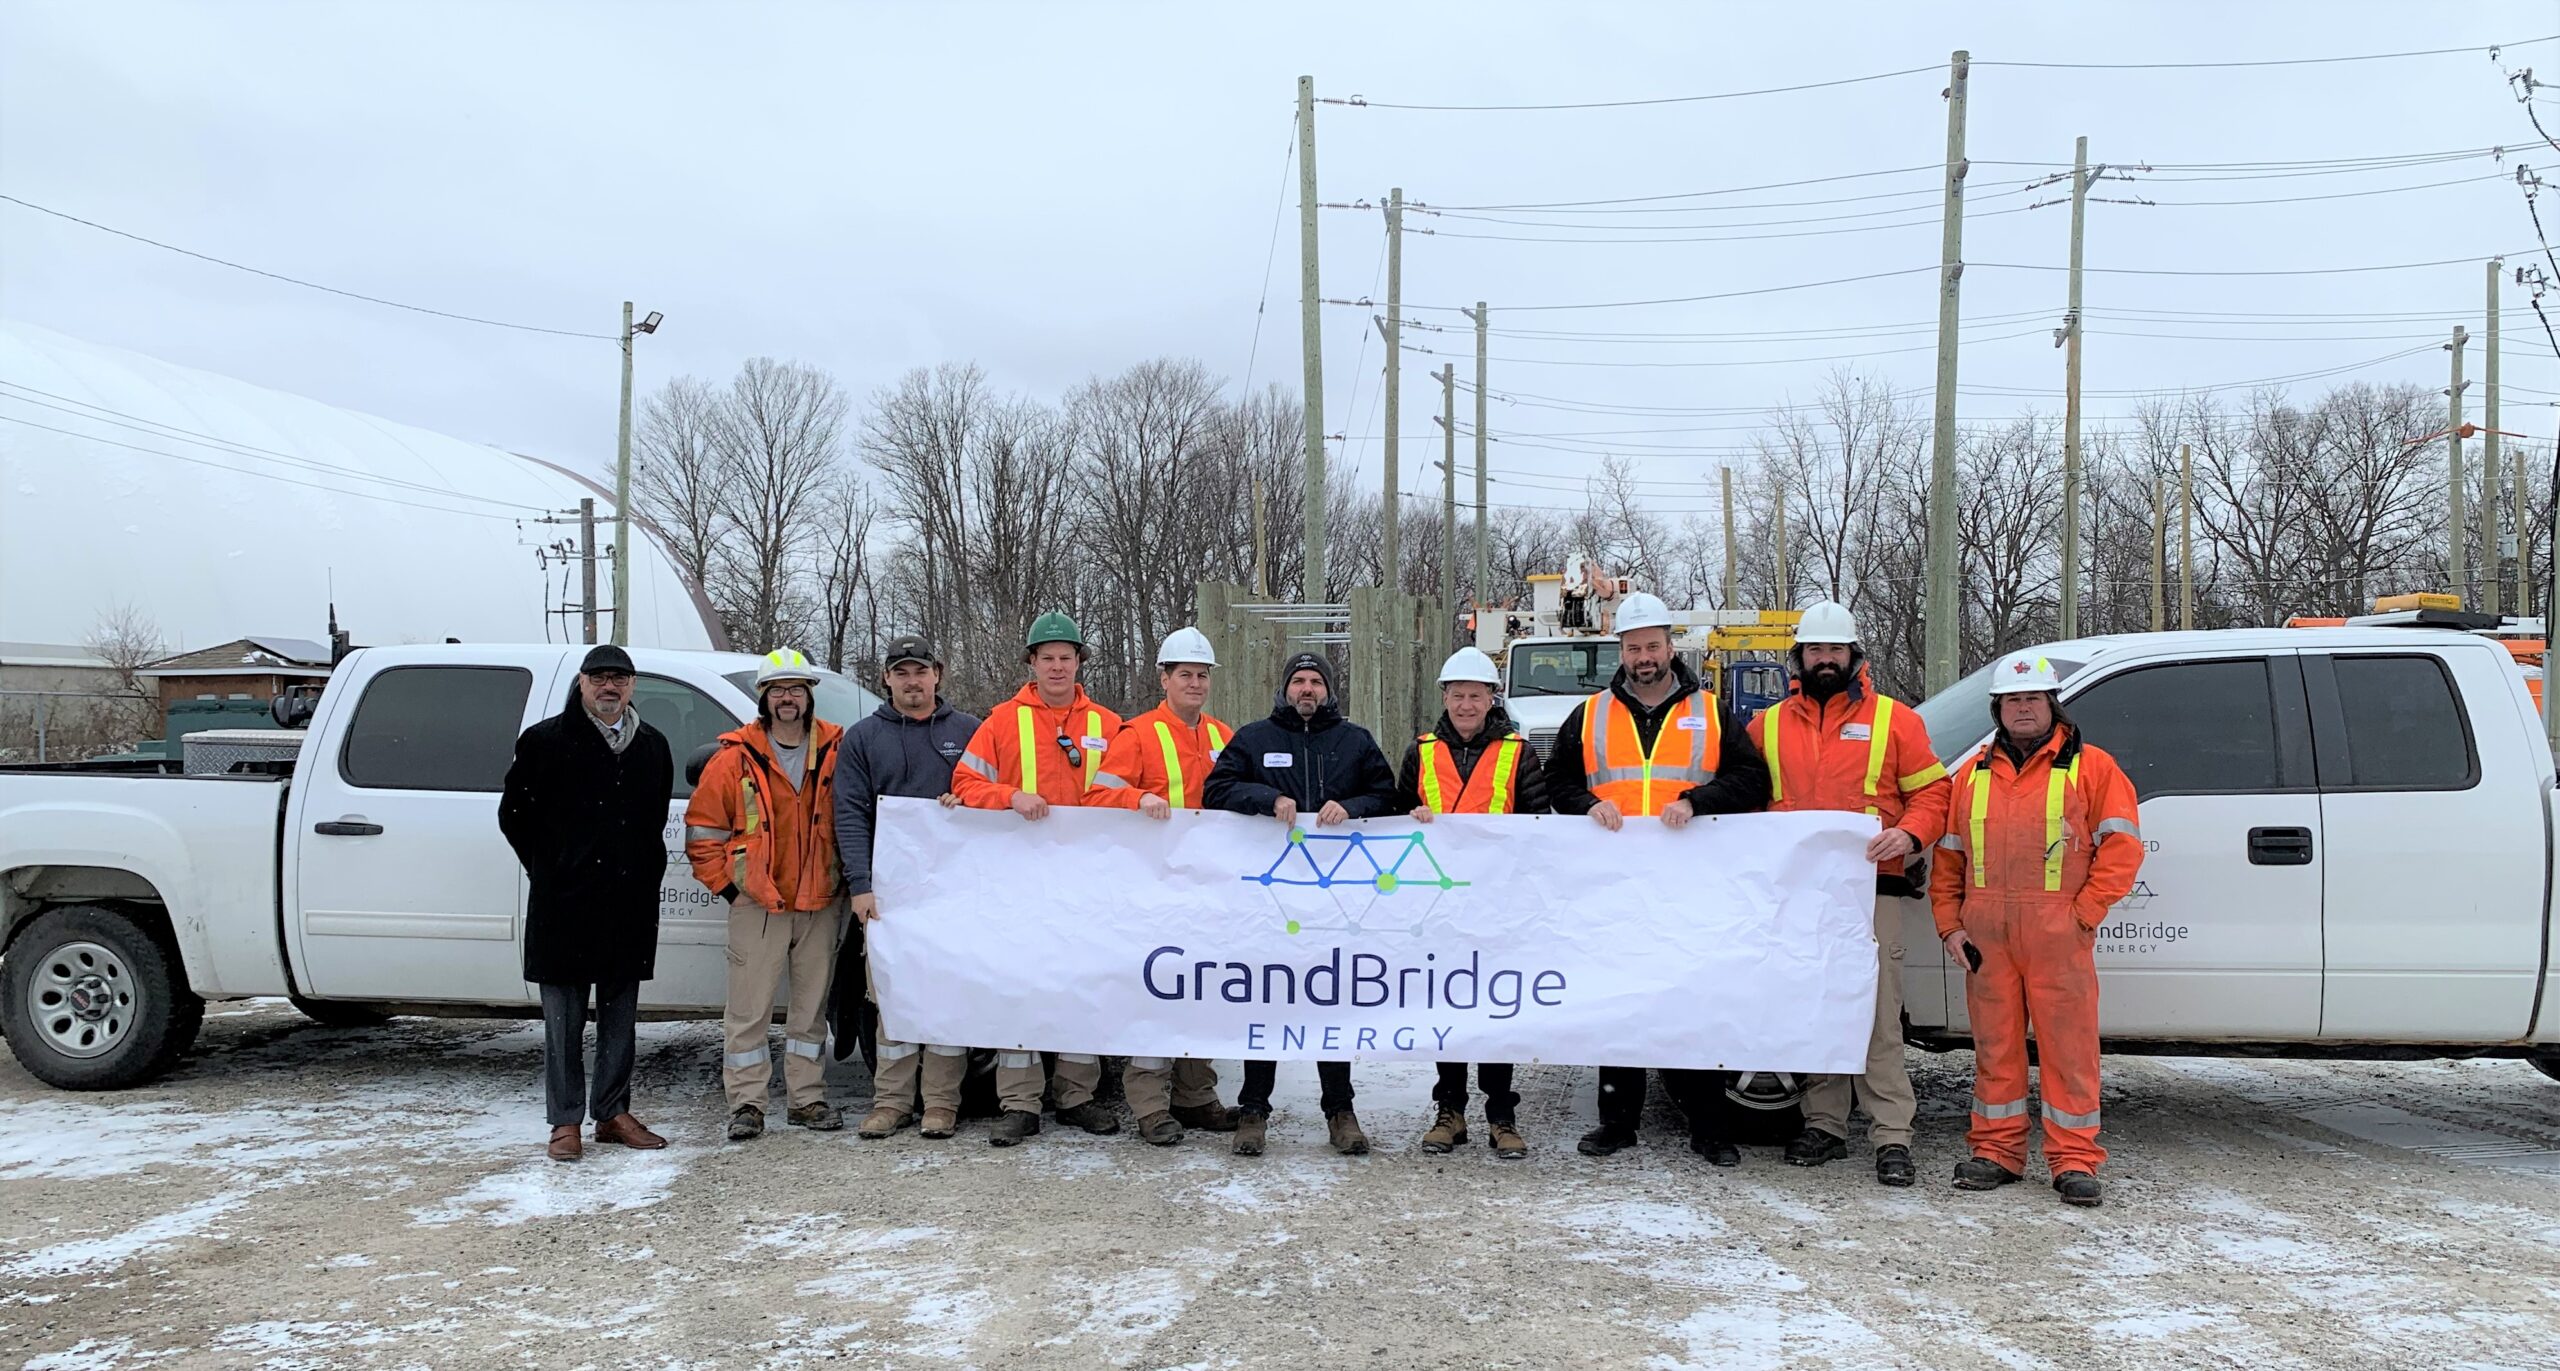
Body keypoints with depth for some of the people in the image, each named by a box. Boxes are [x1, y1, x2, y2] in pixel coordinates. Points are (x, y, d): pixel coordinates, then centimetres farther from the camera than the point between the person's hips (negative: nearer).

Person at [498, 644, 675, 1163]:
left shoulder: (652, 746, 12)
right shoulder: (546, 740, -1)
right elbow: (514, 814, 3)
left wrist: (646, 874, 9)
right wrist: (551, 872, 1)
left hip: (630, 905, 4)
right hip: (564, 906, -4)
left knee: (620, 1016, 10)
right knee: (565, 1018, 1)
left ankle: (613, 1113, 20)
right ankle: (565, 1122, 9)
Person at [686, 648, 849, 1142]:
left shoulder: (837, 751, 3)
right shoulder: (737, 757, -2)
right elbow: (701, 830, 2)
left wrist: (846, 879, 5)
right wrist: (727, 886, -2)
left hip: (820, 904, 2)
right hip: (757, 904, -2)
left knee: (812, 1007, 11)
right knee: (750, 1009, 0)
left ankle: (807, 1099, 21)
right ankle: (746, 1104, 10)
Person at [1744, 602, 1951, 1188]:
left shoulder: (1893, 719, 6)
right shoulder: (1770, 725, 13)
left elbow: (1931, 792, 5)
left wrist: (1909, 833, -15)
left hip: (1870, 890, -3)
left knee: (1878, 1015, -5)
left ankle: (1892, 1135, 1)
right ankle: (1824, 1124, 18)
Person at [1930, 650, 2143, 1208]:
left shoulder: (2091, 767, 5)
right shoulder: (1973, 774, 15)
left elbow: (2121, 847, -2)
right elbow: (1948, 856, 15)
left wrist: (2083, 913, -9)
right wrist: (1950, 925, 6)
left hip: (2059, 933, -3)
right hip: (1986, 935, 3)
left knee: (2069, 1044, -1)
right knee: (1995, 1042, 8)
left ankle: (2074, 1158, 8)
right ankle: (1996, 1150, 17)